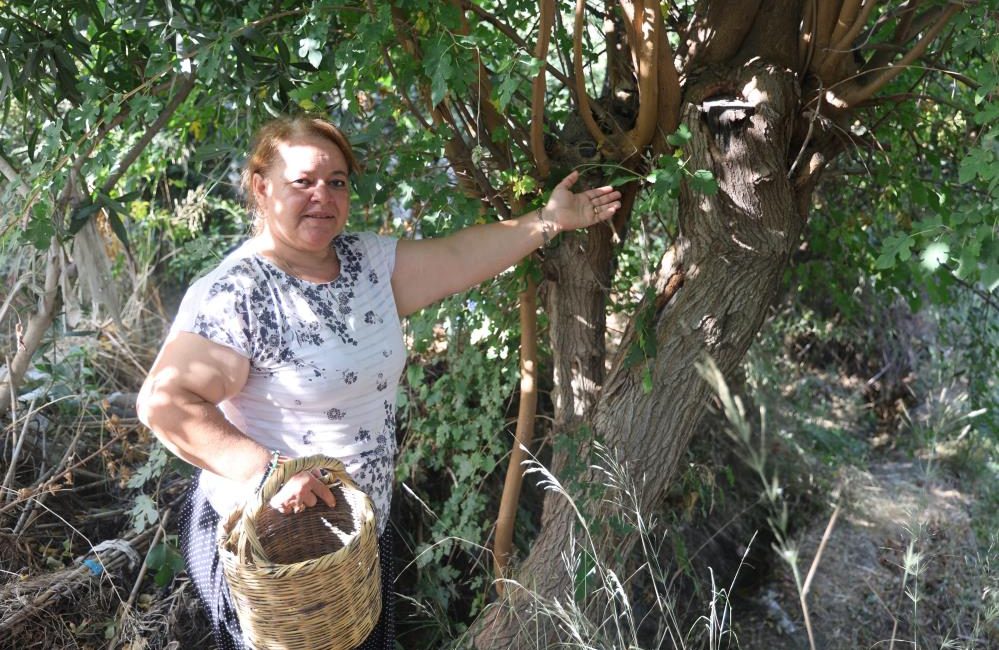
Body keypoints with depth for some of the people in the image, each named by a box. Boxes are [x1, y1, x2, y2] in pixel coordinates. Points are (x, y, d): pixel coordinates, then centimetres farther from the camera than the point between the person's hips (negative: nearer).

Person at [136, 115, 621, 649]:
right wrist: (264, 470, -33)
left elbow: (459, 256, 6)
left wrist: (550, 219, 8)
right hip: (263, 542, -6)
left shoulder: (369, 260, 1)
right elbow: (165, 402, -27)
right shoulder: (235, 294, -21)